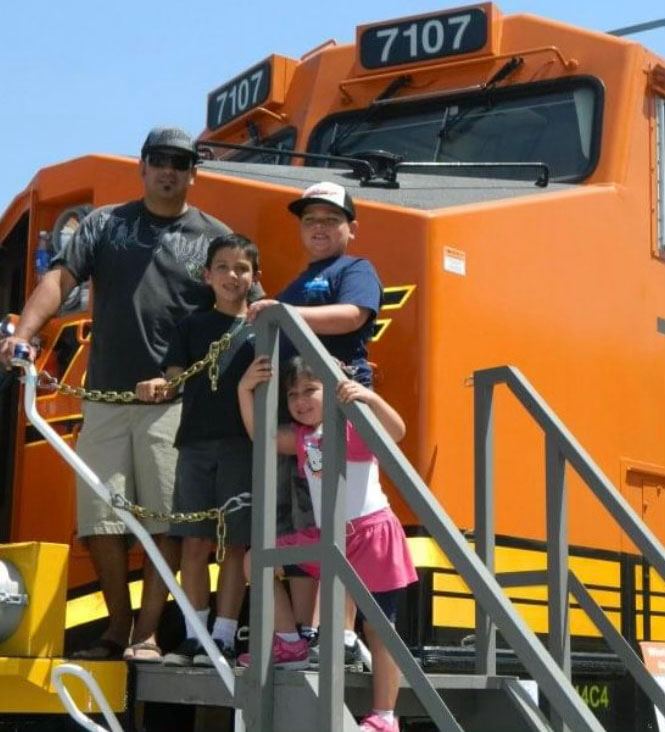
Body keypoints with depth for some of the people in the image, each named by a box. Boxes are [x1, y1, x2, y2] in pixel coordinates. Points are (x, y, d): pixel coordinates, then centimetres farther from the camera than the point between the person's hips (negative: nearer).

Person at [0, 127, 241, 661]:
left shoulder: (214, 237, 8)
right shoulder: (104, 224, 12)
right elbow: (60, 279, 1)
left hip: (175, 402, -2)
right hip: (106, 397, 2)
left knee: (164, 520, -5)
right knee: (100, 519, 4)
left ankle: (147, 632, 3)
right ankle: (118, 625, 18)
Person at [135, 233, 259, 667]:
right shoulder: (193, 325, 13)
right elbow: (176, 378, 6)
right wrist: (158, 386, -16)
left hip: (243, 445, -2)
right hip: (196, 442, 2)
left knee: (235, 543, 0)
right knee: (195, 541, 1)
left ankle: (223, 638, 5)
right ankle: (194, 635, 8)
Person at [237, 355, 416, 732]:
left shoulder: (355, 424, -7)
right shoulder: (301, 437, 11)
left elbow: (397, 431, -25)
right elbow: (261, 436, -2)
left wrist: (370, 397, -43)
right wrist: (245, 390, -13)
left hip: (372, 535, -7)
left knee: (378, 628, -2)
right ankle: (289, 643, 13)